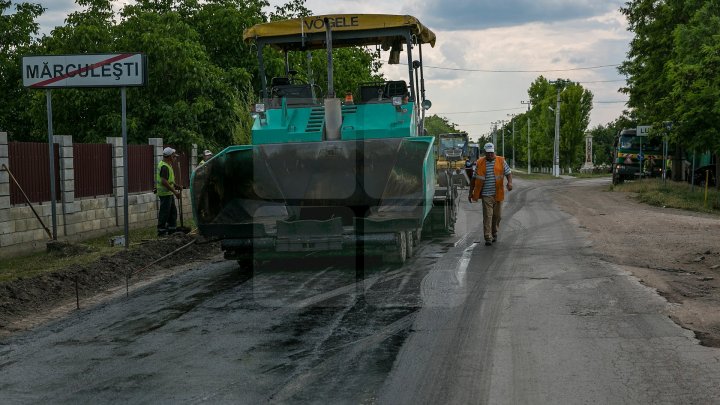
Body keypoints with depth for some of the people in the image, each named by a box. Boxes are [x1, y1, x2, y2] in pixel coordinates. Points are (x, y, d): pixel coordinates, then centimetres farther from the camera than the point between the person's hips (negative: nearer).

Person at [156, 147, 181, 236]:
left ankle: (172, 229, 22)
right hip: (165, 193, -11)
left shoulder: (165, 165, 14)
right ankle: (161, 231, 2)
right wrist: (175, 191, -25)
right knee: (165, 212, -4)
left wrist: (175, 186, 19)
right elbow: (164, 182, -27)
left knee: (173, 211, 15)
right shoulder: (165, 167, -20)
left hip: (169, 193, 11)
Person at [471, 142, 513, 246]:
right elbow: (476, 178, 11)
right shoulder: (480, 163, 5)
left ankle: (494, 233, 30)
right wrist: (472, 192, 13)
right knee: (487, 215, -9)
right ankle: (488, 238, -9)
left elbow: (508, 173, 4)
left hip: (498, 194, 2)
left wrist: (510, 182, -16)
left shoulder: (501, 161, 5)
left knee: (497, 215, 11)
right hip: (486, 194, -2)